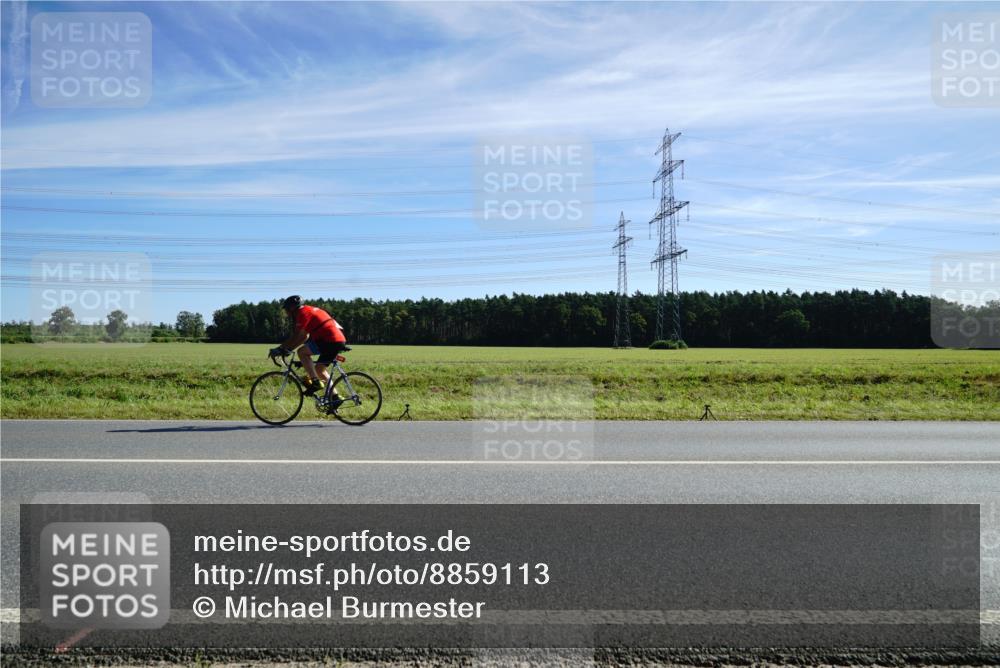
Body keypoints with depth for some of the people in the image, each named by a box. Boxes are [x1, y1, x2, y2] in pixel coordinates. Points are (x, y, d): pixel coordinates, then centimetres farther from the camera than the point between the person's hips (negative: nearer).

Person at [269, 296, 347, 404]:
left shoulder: (303, 312, -5)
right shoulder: (310, 311, 24)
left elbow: (295, 336, -9)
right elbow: (304, 337, 26)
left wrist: (280, 349, -1)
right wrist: (287, 348, 23)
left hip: (331, 340, -10)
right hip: (340, 340, 10)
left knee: (302, 352, -5)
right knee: (319, 369, 17)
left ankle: (315, 382, -7)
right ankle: (335, 397, 15)